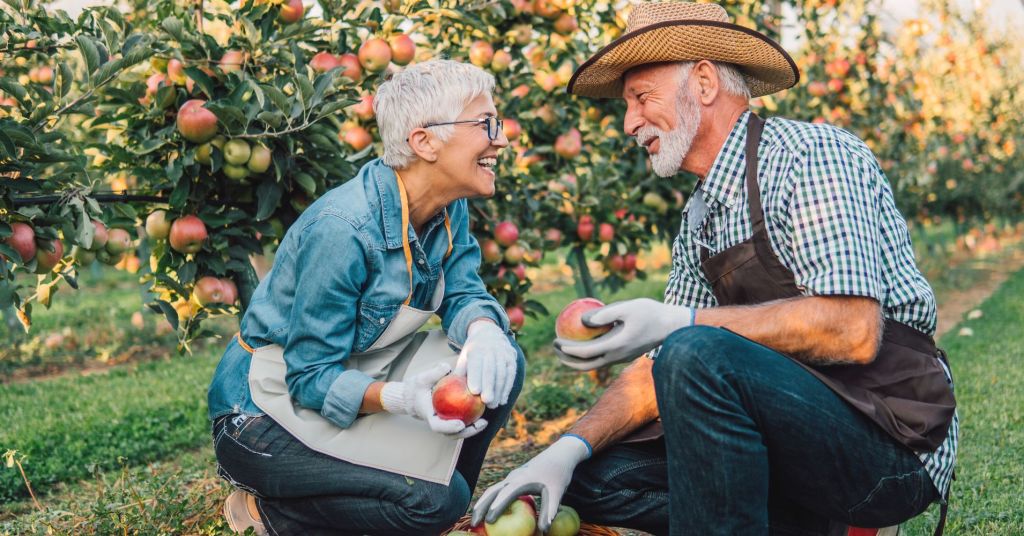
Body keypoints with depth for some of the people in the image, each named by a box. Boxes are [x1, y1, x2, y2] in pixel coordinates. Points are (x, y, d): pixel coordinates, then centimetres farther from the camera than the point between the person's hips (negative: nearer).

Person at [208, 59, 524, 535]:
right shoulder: (342, 230, -29)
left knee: (500, 365, -8)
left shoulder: (450, 209, -4)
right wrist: (399, 398, -43)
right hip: (267, 408, -8)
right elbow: (312, 379, -25)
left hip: (356, 375, 8)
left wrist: (484, 331, -27)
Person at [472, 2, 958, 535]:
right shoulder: (697, 220, 13)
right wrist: (570, 447, -5)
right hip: (802, 434, 8)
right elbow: (660, 365, 10)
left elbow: (853, 332, -25)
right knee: (595, 471, 1)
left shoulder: (808, 155, -13)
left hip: (893, 437, -8)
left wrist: (684, 323, -24)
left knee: (699, 356, -31)